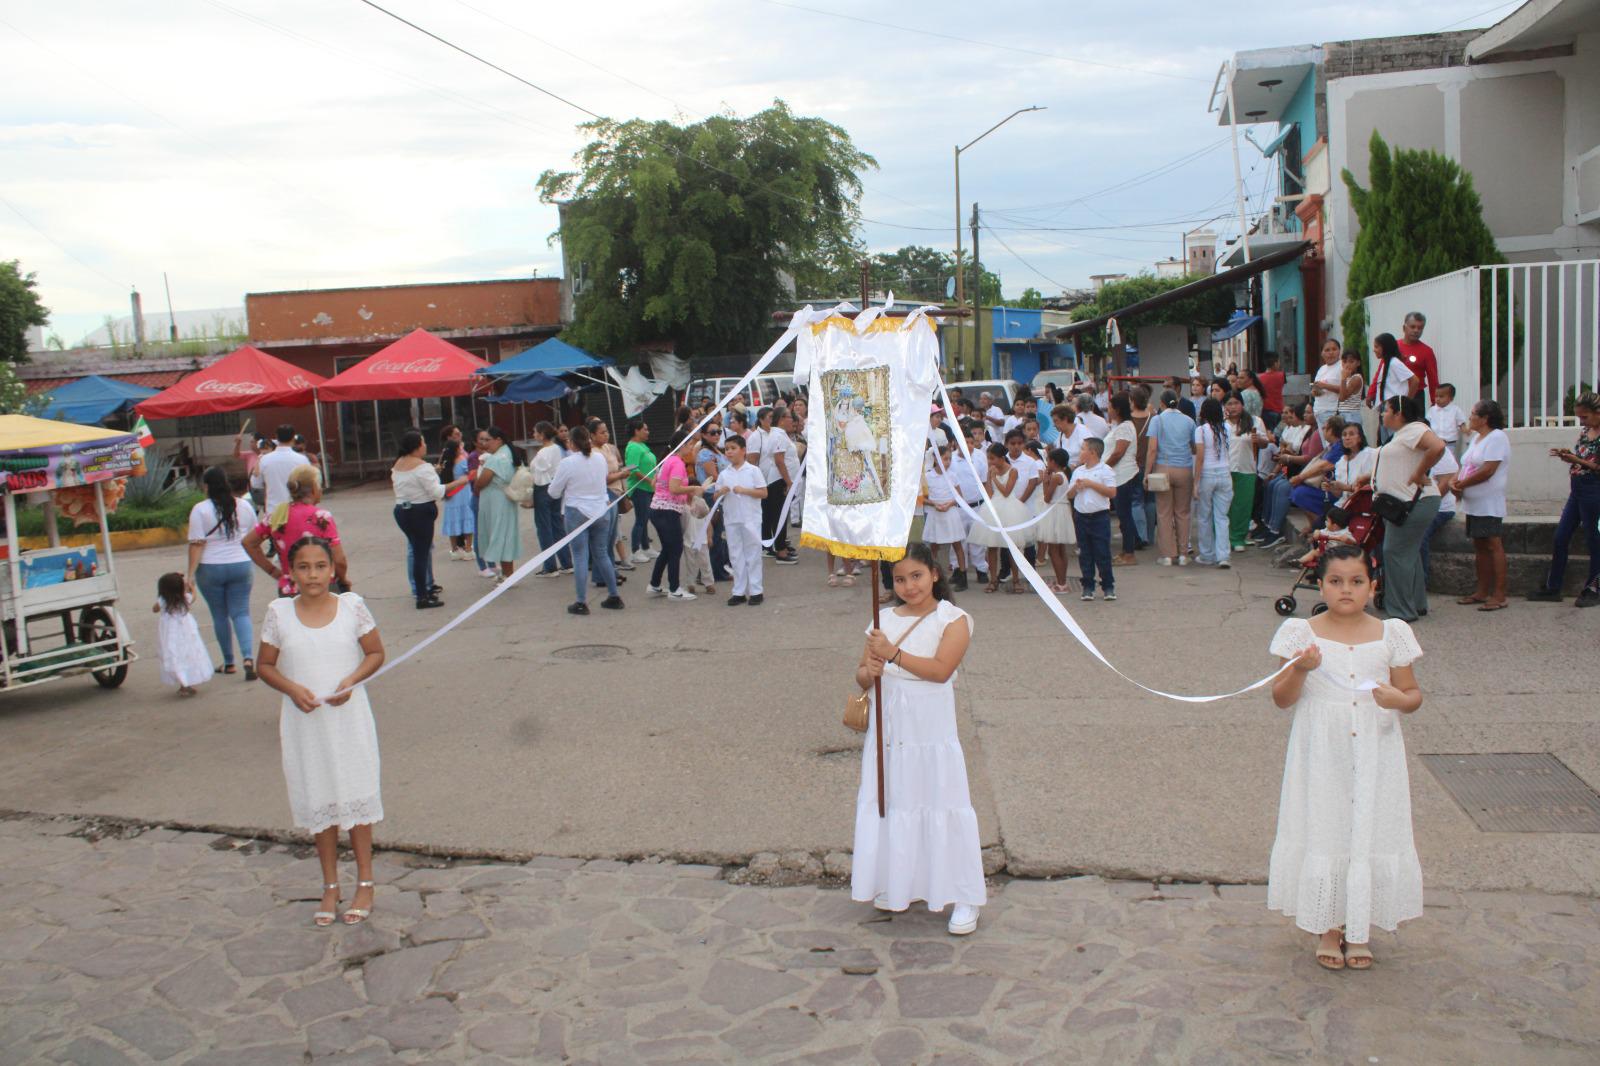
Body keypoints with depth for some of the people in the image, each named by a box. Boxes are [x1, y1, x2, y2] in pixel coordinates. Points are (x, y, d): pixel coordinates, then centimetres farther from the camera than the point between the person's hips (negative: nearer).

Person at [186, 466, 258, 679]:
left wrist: (191, 573, -10)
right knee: (241, 613, 4)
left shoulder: (200, 510, -9)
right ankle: (248, 658, -16)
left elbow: (197, 544, -13)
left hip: (211, 568, -2)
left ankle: (229, 663, 20)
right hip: (241, 565, 2)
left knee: (219, 615, 11)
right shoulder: (244, 506, 2)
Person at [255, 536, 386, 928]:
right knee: (318, 801, 11)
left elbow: (375, 653, 2)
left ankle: (365, 884, 20)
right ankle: (330, 886, 26)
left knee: (355, 796, 6)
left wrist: (352, 679, -15)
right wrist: (292, 689, -14)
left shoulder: (352, 606, -5)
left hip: (348, 717, -1)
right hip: (304, 720, 1)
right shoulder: (278, 613, -3)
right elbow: (265, 665, 5)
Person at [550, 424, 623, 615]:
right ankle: (613, 596, 19)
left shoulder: (567, 463, -14)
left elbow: (554, 492, -5)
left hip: (577, 512, -4)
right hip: (601, 511, 4)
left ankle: (581, 603, 2)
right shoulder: (600, 458, 1)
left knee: (580, 557, 1)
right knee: (602, 554, 14)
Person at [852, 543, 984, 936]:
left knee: (942, 808, -1)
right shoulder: (885, 620, 8)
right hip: (888, 730, 5)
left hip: (931, 732, -5)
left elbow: (941, 669, -20)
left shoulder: (953, 619, -7)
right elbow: (862, 674, 10)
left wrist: (894, 654, -27)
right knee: (889, 805, 13)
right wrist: (869, 672, -14)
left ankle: (964, 898, 10)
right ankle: (898, 884, 32)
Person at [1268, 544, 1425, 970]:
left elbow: (1413, 692, 7)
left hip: (1375, 756, 2)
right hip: (1322, 758, -1)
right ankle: (1327, 929, 23)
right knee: (1322, 834, 6)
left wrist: (1399, 699, -16)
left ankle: (1359, 930, 25)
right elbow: (1282, 699, -4)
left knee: (1370, 834, 7)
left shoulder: (1390, 635, 0)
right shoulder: (1302, 633, -4)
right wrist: (1300, 669, -23)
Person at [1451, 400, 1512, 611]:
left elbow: (1487, 471, -20)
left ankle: (1499, 595, -7)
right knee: (1479, 546, 12)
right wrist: (1455, 482, -1)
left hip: (1489, 504, -10)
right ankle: (1482, 591, 18)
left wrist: (1461, 484, -13)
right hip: (1473, 503, 10)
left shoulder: (1497, 437, -12)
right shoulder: (1477, 437, 18)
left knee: (1493, 545, -9)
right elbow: (1466, 466, 19)